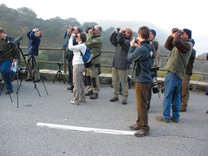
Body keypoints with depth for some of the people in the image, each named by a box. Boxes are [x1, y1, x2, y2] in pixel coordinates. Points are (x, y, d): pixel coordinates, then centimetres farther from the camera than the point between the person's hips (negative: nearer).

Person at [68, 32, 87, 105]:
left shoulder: (82, 45, -15)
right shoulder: (80, 45, 16)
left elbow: (70, 47, -22)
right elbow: (71, 48, 20)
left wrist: (71, 38, -13)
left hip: (78, 65, -10)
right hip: (79, 65, 10)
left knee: (76, 83, -6)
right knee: (80, 83, 15)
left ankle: (76, 100, -1)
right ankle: (82, 98, 24)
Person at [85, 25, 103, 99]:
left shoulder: (98, 39, -14)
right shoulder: (92, 37, 15)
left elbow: (89, 43, -27)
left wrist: (89, 33, -17)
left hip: (94, 61, -9)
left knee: (94, 77, -3)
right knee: (88, 76, 15)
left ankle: (96, 93, 6)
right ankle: (90, 90, 29)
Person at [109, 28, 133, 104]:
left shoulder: (128, 42, -10)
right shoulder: (120, 41, 16)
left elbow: (120, 40, -25)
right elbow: (112, 40, 23)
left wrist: (120, 32, -8)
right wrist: (116, 32, 12)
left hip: (123, 66, -8)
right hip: (115, 64, 8)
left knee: (123, 82, 0)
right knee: (114, 81, 13)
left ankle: (124, 97, 10)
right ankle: (115, 95, 25)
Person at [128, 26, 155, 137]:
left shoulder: (141, 49, -23)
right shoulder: (151, 47, 4)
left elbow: (130, 58, -9)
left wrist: (132, 46, 4)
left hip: (141, 80, -9)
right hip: (147, 79, 9)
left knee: (141, 105, 0)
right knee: (141, 103, 19)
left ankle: (145, 129, 9)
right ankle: (140, 123, 32)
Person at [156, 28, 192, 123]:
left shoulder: (187, 44, -12)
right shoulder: (182, 43, 18)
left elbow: (176, 41, -34)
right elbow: (167, 46, 23)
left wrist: (178, 33, -14)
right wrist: (172, 35, 12)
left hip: (173, 73, -10)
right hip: (179, 74, 10)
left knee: (168, 96, -2)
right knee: (176, 97, 12)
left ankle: (165, 117, 5)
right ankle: (175, 117, 20)